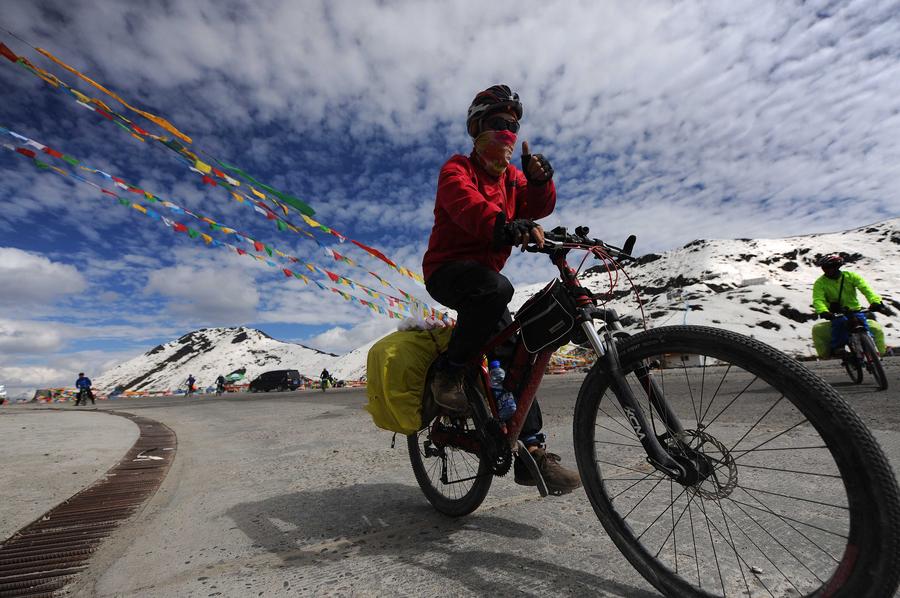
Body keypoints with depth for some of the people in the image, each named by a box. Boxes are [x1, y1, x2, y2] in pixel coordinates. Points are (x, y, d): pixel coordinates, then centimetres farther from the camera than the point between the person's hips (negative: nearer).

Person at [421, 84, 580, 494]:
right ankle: (449, 371, -20)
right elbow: (466, 203, -27)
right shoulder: (458, 168, -3)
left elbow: (537, 207, 1)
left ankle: (531, 451, 1)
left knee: (514, 353, -5)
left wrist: (539, 180, -21)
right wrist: (505, 225, -46)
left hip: (484, 274, 7)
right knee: (496, 289, -39)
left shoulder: (511, 176, 18)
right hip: (447, 269, -6)